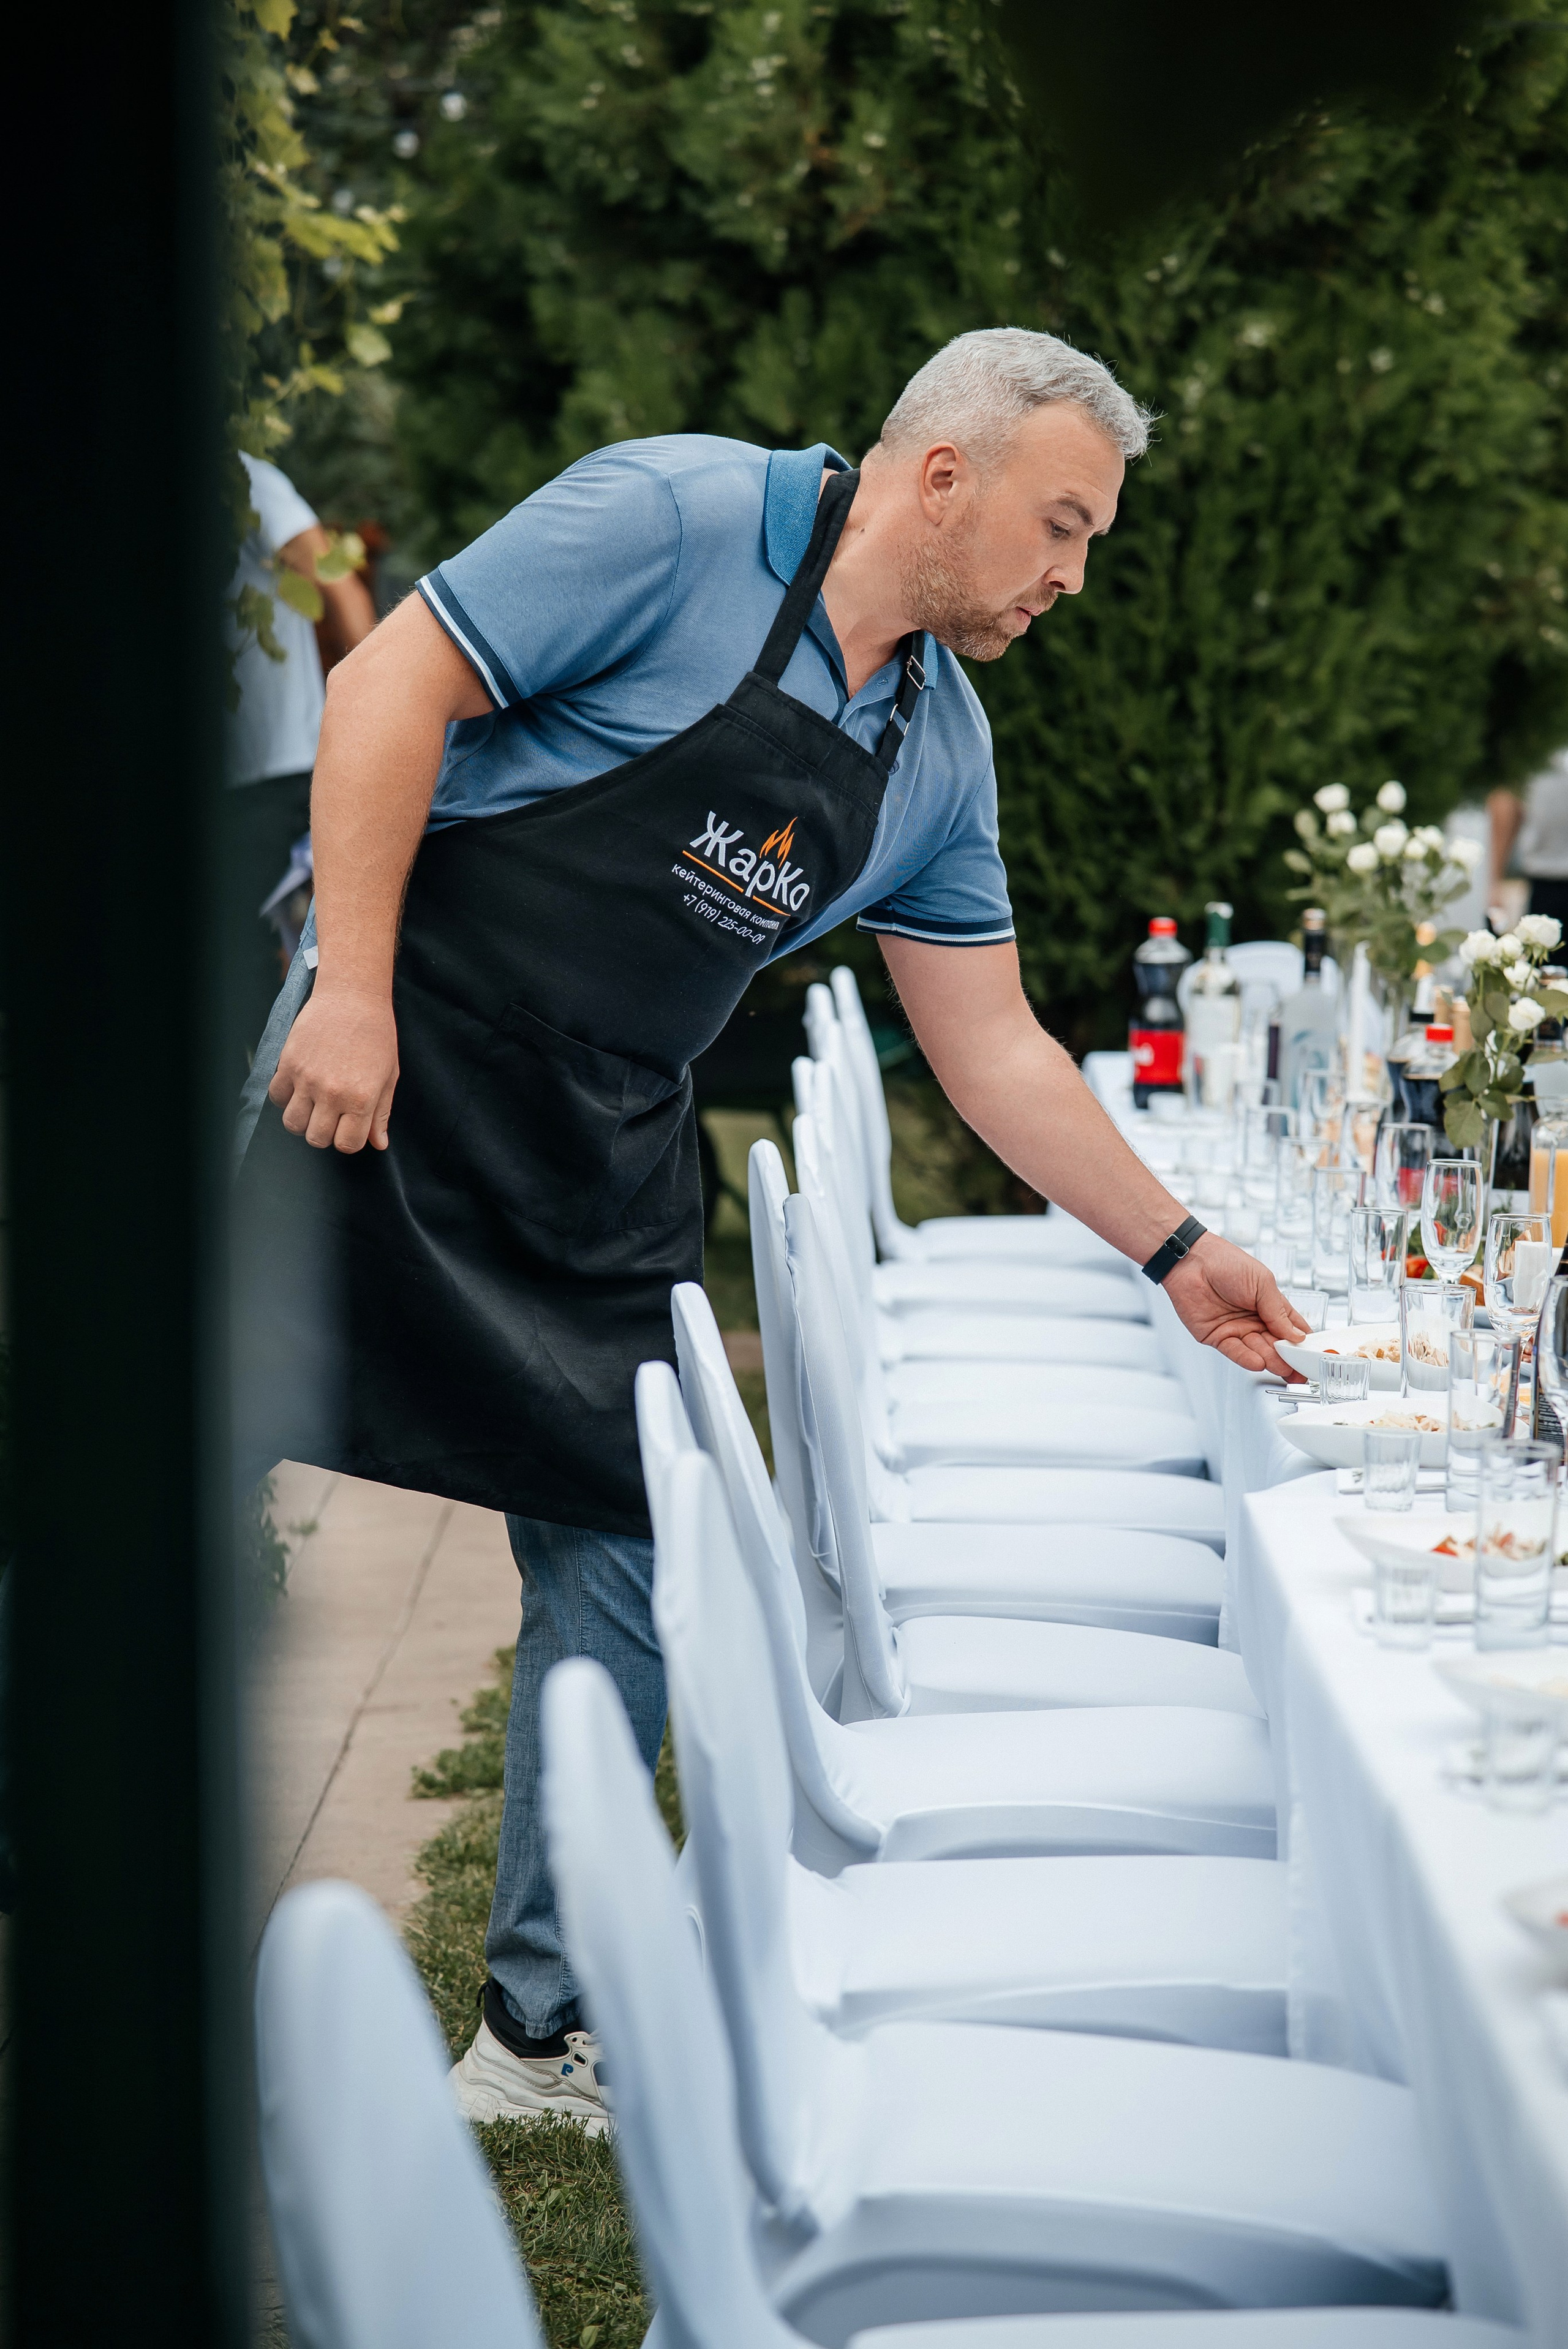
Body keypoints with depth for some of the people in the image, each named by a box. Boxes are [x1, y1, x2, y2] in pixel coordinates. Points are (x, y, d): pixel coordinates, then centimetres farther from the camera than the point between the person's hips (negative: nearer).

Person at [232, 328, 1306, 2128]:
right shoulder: (677, 522, -12)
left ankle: (540, 2035, 19)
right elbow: (397, 684, -15)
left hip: (607, 1169, 7)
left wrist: (1174, 1253, 12)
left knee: (616, 1574, 6)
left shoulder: (940, 749, 9)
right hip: (391, 1067, -7)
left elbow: (991, 1046, 15)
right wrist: (351, 990, -21)